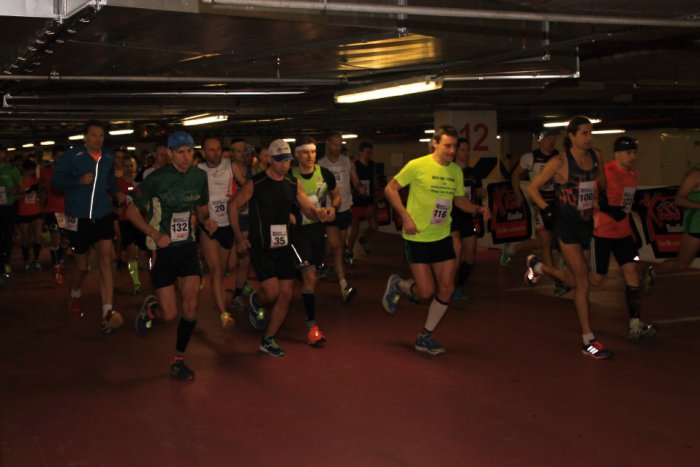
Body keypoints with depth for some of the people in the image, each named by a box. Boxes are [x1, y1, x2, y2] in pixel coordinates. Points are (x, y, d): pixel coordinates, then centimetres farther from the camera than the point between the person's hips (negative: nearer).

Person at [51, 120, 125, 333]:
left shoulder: (108, 157, 2)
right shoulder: (72, 155, -9)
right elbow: (56, 181, -9)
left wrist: (116, 193, 4)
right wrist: (79, 181, -23)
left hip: (103, 215, 2)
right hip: (79, 217, -2)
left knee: (106, 260, -13)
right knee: (81, 265, 11)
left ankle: (107, 313, -17)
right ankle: (75, 296, 43)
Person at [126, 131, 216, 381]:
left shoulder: (199, 176, 0)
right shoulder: (156, 179, -14)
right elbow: (131, 212, -6)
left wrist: (207, 221, -7)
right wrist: (155, 234, -19)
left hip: (187, 246, 4)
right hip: (162, 249, -4)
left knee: (190, 306, -8)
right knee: (169, 314, -5)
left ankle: (178, 360, 10)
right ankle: (149, 309, 33)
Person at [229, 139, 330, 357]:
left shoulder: (293, 184, 3)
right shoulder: (255, 183, -10)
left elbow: (308, 211, 4)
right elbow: (233, 206, -1)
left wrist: (318, 213, -20)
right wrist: (239, 237, -3)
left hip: (283, 245, 5)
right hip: (260, 246, -5)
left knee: (286, 294, 2)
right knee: (272, 292, -14)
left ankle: (268, 340, 15)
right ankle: (256, 300, 24)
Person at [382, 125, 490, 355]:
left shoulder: (456, 171, 4)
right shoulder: (418, 166, -13)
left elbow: (459, 199, 17)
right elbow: (390, 189, -9)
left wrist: (478, 209, -4)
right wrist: (406, 217, -19)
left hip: (442, 237, 6)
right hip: (417, 237, -6)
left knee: (447, 288, 2)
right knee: (425, 291, -7)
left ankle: (425, 337, 18)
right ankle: (397, 284, 27)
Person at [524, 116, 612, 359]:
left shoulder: (595, 156, 3)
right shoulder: (560, 162, -13)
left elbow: (601, 185, 20)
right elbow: (532, 187, -7)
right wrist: (547, 210, -13)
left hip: (586, 224, 6)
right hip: (566, 226, -6)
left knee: (575, 281, 14)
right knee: (583, 282, -7)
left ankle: (538, 266, 40)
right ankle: (588, 341, 1)